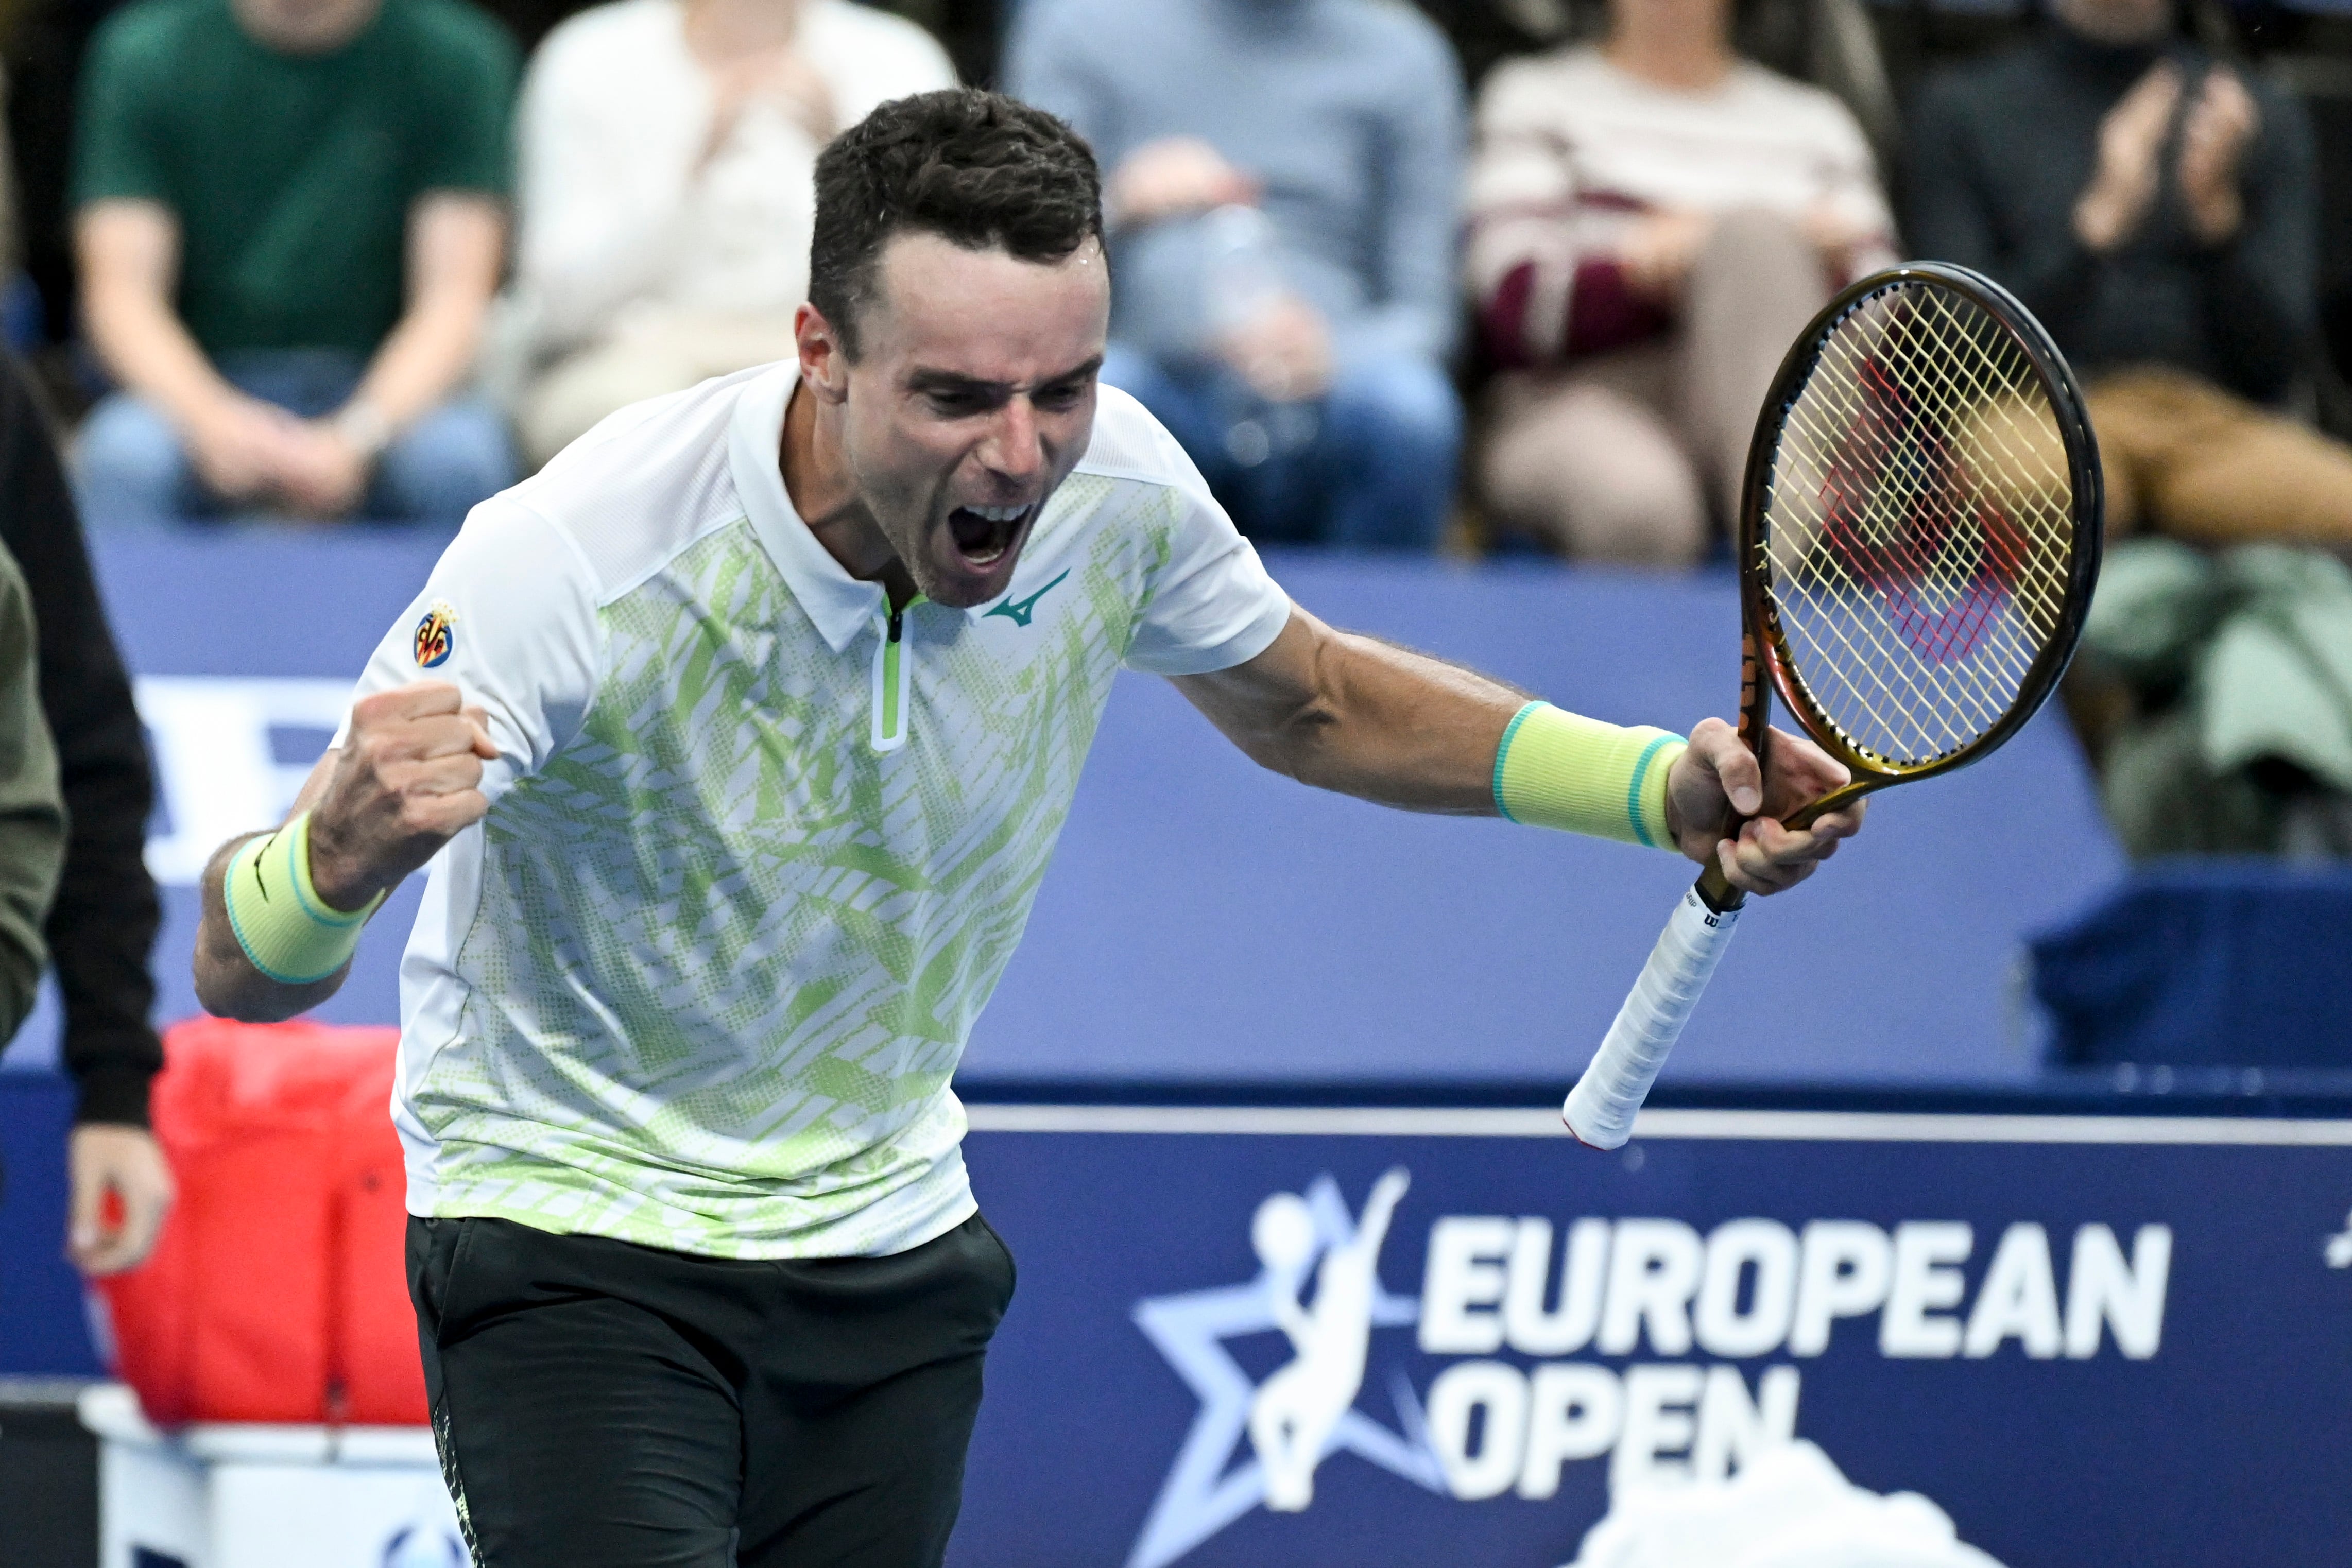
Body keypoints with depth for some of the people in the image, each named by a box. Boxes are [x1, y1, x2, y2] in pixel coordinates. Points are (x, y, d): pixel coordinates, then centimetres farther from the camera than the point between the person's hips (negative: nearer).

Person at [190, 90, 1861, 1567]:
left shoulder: (1116, 488, -14)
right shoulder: (575, 567, -30)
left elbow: (1305, 700, 10)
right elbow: (241, 976, -27)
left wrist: (1666, 788, -2)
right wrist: (341, 856, -52)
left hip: (890, 1235, 5)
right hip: (574, 1230, -5)